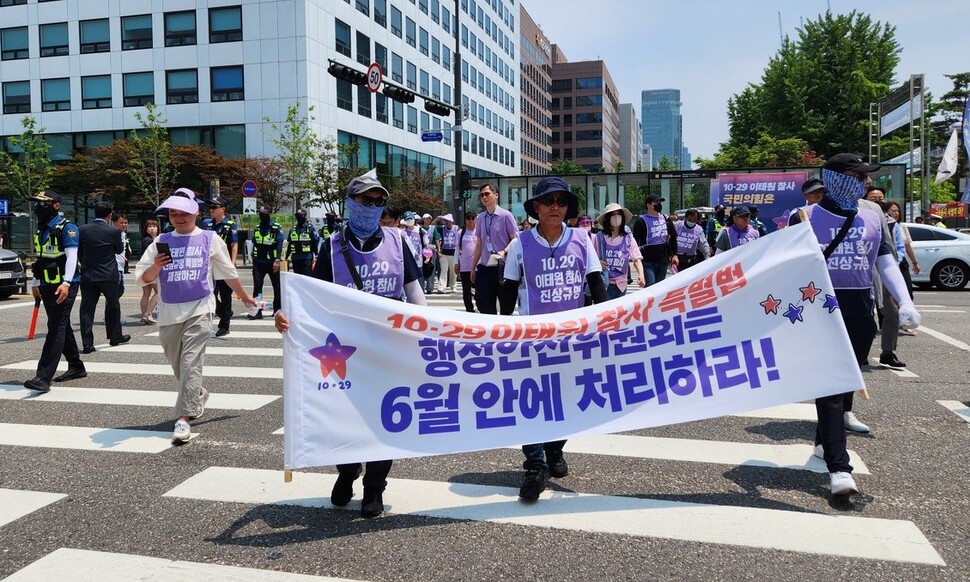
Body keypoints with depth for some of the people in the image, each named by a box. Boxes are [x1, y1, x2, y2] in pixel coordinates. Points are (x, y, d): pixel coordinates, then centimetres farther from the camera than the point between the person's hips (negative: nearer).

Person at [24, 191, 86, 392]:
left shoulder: (67, 228, -10)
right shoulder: (41, 230, 15)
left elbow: (71, 256, -19)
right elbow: (40, 258, 23)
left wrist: (66, 283, -29)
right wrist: (35, 283, 24)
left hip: (64, 286, -9)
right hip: (47, 285, 9)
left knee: (56, 328, -11)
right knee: (62, 327, 14)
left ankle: (43, 377, -16)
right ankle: (76, 367, 25)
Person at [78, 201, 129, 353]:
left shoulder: (83, 230, -1)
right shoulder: (113, 231, -10)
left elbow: (79, 253, 9)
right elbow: (119, 250, 6)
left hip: (88, 276, 2)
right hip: (109, 275, -2)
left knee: (87, 309, 2)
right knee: (113, 306, 17)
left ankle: (87, 343, -2)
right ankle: (115, 336, 27)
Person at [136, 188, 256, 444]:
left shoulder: (209, 239, 4)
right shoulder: (161, 241, 7)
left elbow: (228, 272, 16)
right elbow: (142, 279, 5)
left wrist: (244, 296, 24)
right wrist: (156, 267, -16)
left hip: (199, 310, -3)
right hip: (169, 312, 4)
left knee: (190, 364, -14)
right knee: (177, 364, 16)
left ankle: (184, 418, -16)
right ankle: (198, 397, 41)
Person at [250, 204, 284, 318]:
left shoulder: (277, 227, -3)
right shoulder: (257, 228, 13)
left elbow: (280, 244, -11)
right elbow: (254, 244, 19)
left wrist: (277, 260, -19)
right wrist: (253, 259, 16)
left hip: (272, 262, -4)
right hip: (258, 262, 4)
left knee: (277, 286, 6)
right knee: (257, 286, -7)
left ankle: (277, 309, 17)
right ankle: (257, 311, -6)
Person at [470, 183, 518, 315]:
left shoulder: (505, 215, -5)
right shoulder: (480, 218, 11)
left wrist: (504, 252, -23)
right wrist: (473, 268, 17)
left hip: (503, 267, -5)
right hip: (484, 268, 5)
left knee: (506, 306, 3)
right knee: (484, 306, 6)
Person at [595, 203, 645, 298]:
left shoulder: (628, 238, 2)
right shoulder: (599, 237, -3)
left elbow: (636, 259, 1)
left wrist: (641, 274, -17)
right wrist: (598, 263, -19)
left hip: (620, 284, 3)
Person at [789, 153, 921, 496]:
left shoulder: (872, 213, 10)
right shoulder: (806, 217, -3)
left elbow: (886, 262, 9)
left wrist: (905, 303, -3)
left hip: (860, 307, 5)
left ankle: (825, 440, 33)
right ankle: (838, 467, -11)